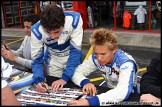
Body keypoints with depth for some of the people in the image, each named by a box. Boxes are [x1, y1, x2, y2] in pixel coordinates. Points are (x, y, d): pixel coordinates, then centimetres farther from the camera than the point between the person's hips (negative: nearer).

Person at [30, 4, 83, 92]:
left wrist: (65, 78, -34)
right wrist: (39, 80, -38)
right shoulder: (37, 31, -30)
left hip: (72, 59, 0)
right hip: (53, 61, 1)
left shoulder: (74, 19, -34)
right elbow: (37, 60, -19)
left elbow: (76, 50, -28)